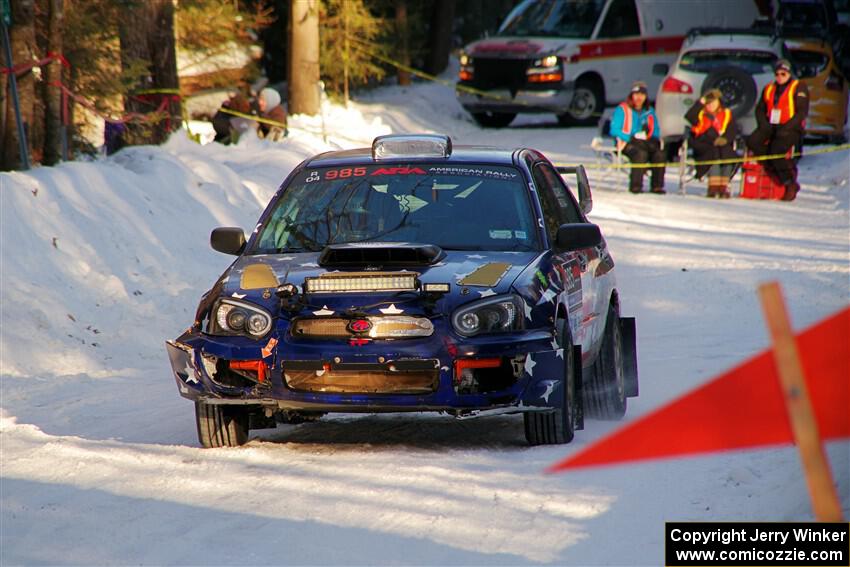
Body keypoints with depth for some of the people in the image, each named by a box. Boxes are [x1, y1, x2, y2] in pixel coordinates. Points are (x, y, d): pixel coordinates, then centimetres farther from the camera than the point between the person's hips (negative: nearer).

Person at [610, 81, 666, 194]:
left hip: (646, 141, 4)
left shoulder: (649, 112, 20)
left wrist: (648, 136, -3)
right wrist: (632, 137, -16)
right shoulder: (622, 110, 5)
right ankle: (635, 186, -34)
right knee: (641, 154, -36)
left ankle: (657, 186, -25)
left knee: (659, 154, -27)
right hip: (627, 142, -4)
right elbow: (614, 130, -4)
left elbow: (656, 131, 22)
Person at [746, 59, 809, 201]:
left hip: (790, 129, -6)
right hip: (771, 126, 6)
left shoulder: (798, 88, 1)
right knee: (752, 142, -22)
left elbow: (802, 112, -7)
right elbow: (760, 109, 17)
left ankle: (791, 185, -15)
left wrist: (786, 128, -18)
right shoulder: (769, 89, 17)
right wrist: (764, 124, -4)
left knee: (776, 150, -29)